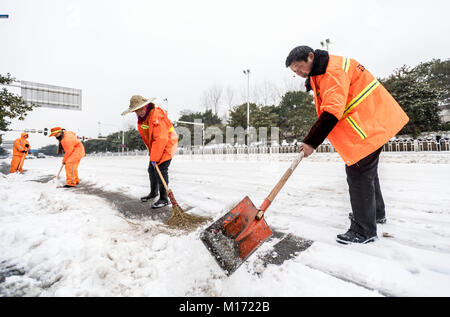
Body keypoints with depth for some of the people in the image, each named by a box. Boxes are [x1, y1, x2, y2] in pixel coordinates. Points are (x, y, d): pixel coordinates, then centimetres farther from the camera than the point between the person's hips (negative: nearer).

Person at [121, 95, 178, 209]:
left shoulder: (156, 116, -26)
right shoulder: (141, 118, 3)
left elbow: (160, 139, -30)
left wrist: (154, 158, -27)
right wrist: (151, 152, 7)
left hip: (167, 145, -9)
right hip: (155, 146, 9)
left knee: (161, 170, -13)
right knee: (152, 170, 13)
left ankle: (164, 199, -2)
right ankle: (153, 193, 33)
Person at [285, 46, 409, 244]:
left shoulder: (334, 69, -21)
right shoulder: (320, 73, 12)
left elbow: (332, 111, -30)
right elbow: (327, 109, 21)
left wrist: (311, 142, -30)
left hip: (368, 124, -11)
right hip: (370, 123, 11)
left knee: (358, 174, -9)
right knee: (367, 171, 20)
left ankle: (364, 231, 2)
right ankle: (376, 213, 38)